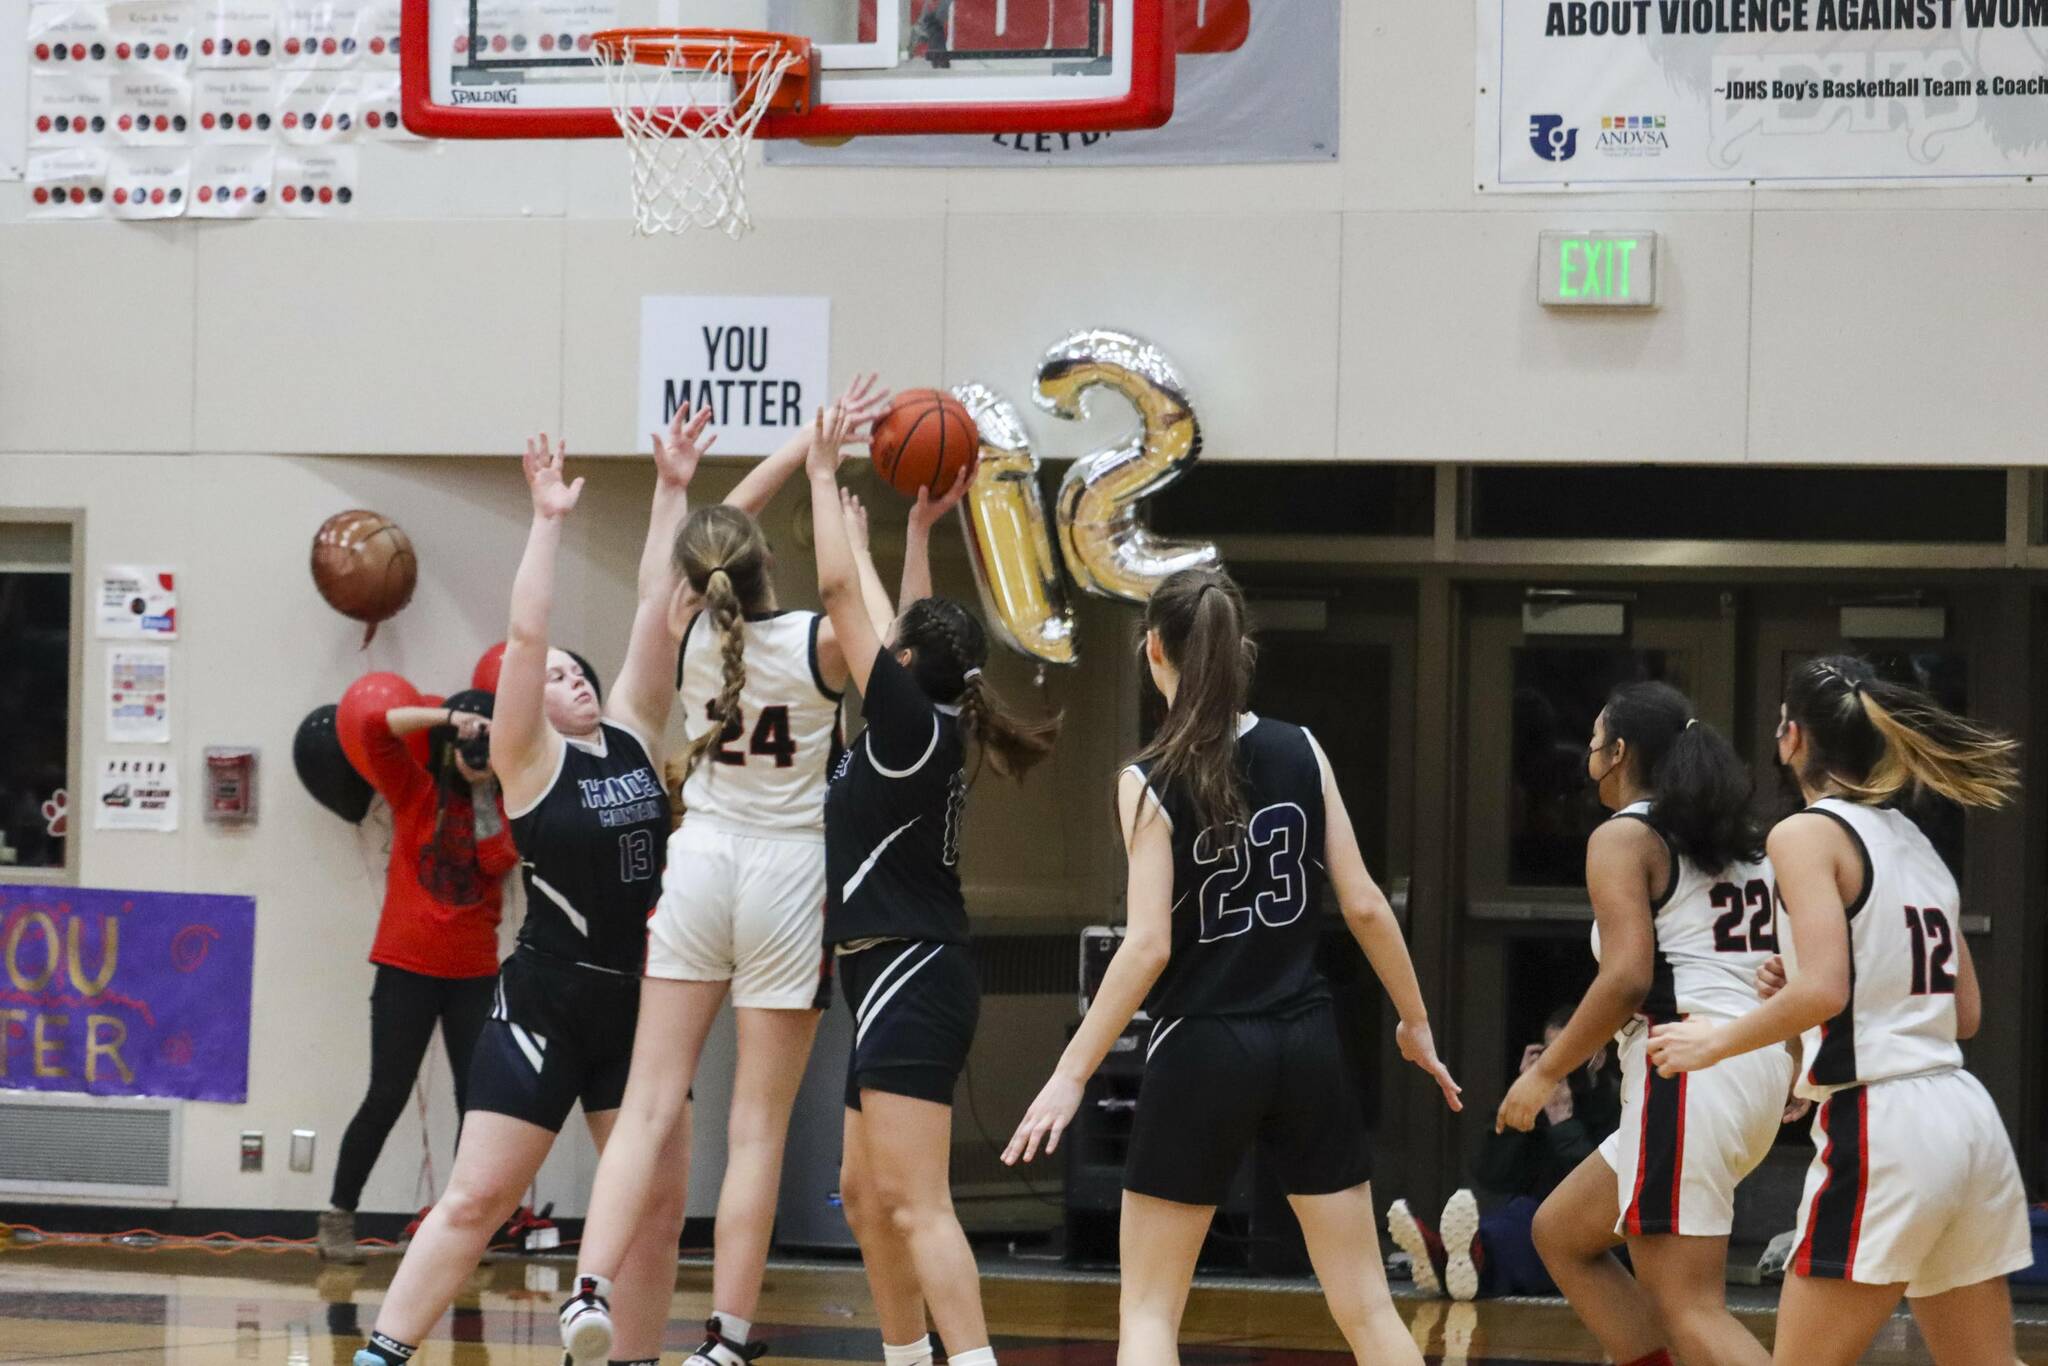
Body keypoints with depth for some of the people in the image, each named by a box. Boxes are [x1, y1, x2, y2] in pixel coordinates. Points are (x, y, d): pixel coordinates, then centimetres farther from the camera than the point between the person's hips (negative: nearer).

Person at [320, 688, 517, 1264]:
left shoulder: (503, 807, 9)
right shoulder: (415, 792, 3)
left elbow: (499, 860, -11)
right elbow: (378, 725, -11)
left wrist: (484, 788, -8)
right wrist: (452, 716, -15)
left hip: (474, 973, 3)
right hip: (407, 968, -2)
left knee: (477, 1100, -1)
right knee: (387, 1096, -2)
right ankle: (338, 1218, 7)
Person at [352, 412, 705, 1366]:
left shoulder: (635, 734, 9)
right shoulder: (529, 759, -4)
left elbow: (659, 609, 6)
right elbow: (524, 634, -15)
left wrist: (673, 492, 3)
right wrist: (549, 521, -13)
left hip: (637, 1000, 6)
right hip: (547, 999, -6)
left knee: (658, 1207, 5)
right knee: (476, 1199, -7)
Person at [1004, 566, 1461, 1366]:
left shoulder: (1150, 782, -10)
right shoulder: (1301, 752, 1)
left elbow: (1149, 947, -15)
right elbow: (1364, 906, 2)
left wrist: (1070, 1076, -11)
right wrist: (1415, 1022, 15)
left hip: (1202, 1056, -4)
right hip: (1306, 1048, 4)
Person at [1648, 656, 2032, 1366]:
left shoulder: (1807, 834, -7)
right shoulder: (1915, 843, 17)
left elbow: (1823, 991, -20)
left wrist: (1716, 1042, -5)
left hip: (1879, 1127, -8)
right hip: (1966, 1120, 8)